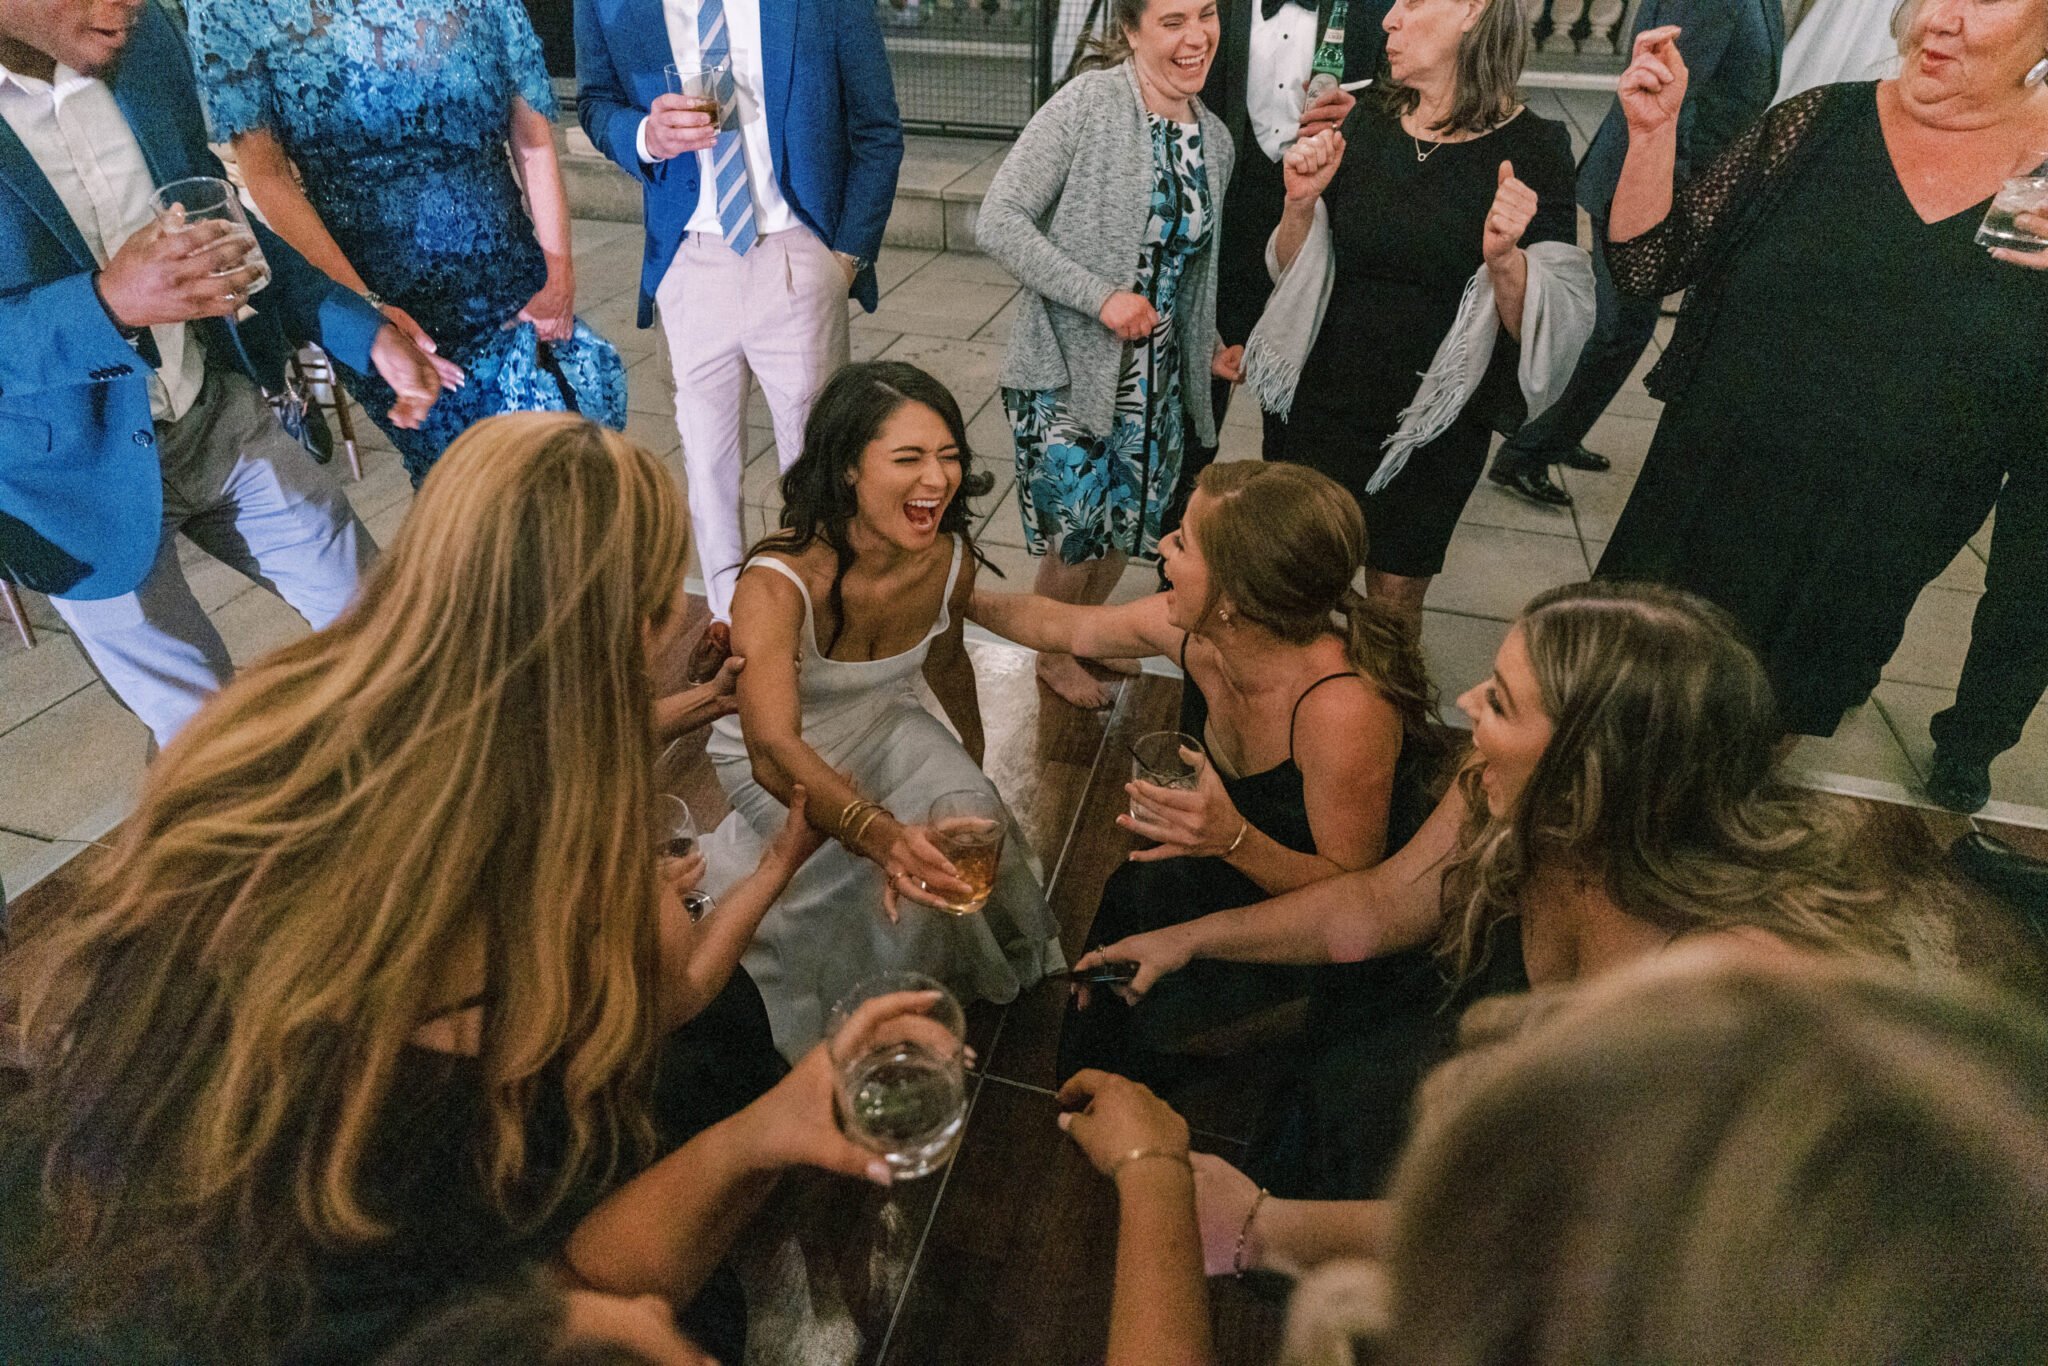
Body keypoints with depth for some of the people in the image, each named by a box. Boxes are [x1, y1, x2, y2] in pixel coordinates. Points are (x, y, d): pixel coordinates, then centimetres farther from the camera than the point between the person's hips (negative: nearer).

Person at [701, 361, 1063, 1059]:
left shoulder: (950, 559, -16)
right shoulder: (779, 581, -36)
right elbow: (775, 751, -48)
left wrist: (975, 769, 20)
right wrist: (879, 833, -66)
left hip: (884, 727, 5)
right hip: (777, 759, -5)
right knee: (891, 871, -26)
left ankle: (943, 986, 20)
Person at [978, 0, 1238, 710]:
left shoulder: (1215, 138, 8)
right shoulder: (1089, 102, -13)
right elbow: (999, 219, -19)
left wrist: (1208, 348, 10)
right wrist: (1100, 296, -23)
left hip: (1158, 377, 6)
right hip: (1069, 368, -6)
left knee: (1126, 522, 16)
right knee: (1074, 529, 3)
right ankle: (1054, 656, 31)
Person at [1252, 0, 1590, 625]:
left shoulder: (1531, 149, -8)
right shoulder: (1366, 126, 1)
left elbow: (1539, 324, -9)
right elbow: (1294, 272, 7)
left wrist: (1503, 257, -28)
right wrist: (1301, 202, -11)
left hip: (1434, 427, -2)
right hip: (1322, 405, 3)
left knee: (1395, 600, 13)